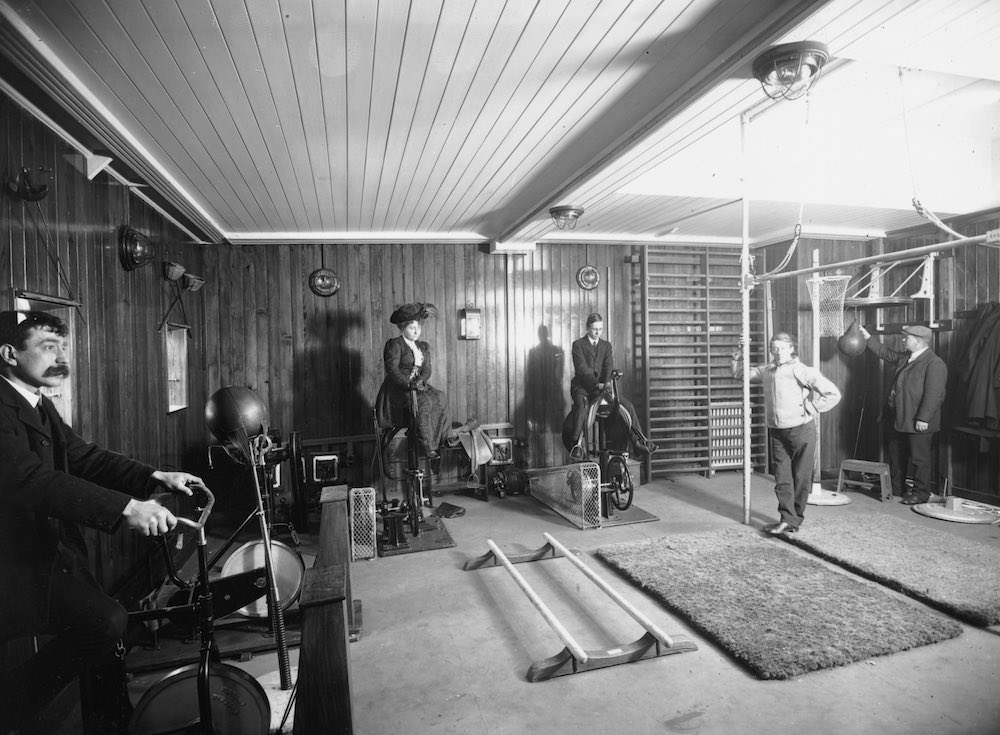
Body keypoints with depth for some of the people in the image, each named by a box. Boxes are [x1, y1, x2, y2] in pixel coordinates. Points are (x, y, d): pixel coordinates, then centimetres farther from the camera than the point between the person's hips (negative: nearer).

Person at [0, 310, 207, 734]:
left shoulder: (40, 407, 9)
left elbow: (83, 456, 7)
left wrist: (154, 478, -8)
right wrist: (124, 508, -42)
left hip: (50, 549, 10)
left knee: (98, 625, 11)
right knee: (106, 622, -18)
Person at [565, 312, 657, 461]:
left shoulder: (606, 345, 14)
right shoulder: (578, 345, -1)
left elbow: (609, 366, -2)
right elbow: (582, 369, -14)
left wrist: (607, 382, -24)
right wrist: (596, 384, -28)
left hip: (602, 387, 5)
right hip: (582, 387, -5)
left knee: (627, 406, -9)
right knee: (582, 407, -36)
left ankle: (640, 442, -2)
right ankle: (577, 446, -35)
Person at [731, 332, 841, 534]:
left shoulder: (803, 371, -9)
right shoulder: (766, 370, 8)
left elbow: (833, 393, -11)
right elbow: (739, 373, 19)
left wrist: (811, 409, -9)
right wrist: (738, 356, 2)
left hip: (801, 429, -5)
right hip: (776, 432, 5)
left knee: (801, 478, 6)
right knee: (782, 478, 4)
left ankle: (795, 520, 17)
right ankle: (787, 519, 9)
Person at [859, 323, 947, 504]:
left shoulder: (935, 364, -15)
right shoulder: (904, 358, 11)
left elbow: (934, 394, -20)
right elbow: (885, 353, 29)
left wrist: (923, 418, -23)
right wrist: (867, 337, 27)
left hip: (918, 422, -9)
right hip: (897, 419, 9)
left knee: (919, 458, 3)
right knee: (896, 456, 17)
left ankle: (921, 493, 14)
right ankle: (896, 488, 29)